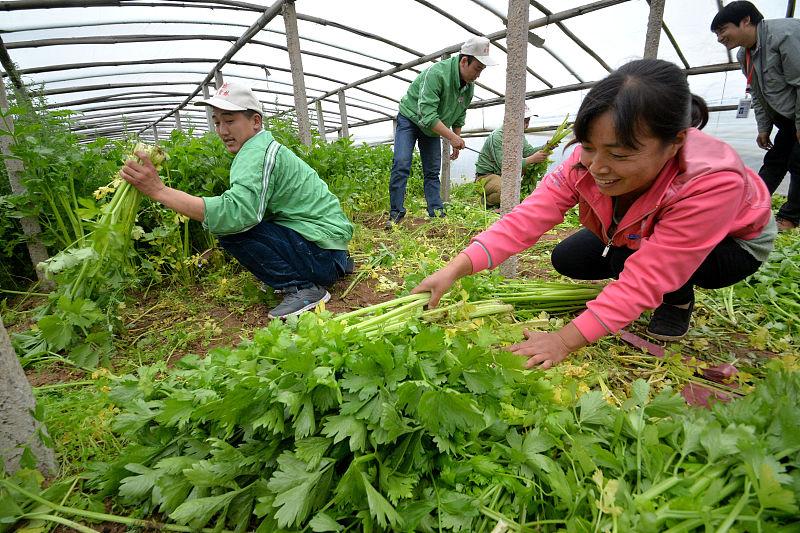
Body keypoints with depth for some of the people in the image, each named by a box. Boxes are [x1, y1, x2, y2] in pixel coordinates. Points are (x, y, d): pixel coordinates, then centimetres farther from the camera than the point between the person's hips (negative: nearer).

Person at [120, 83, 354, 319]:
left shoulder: (257, 152, -14)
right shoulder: (266, 147, 18)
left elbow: (237, 211, -30)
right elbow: (252, 209, 17)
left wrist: (159, 190, -28)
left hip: (322, 252, -10)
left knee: (233, 229, -18)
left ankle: (302, 287, -10)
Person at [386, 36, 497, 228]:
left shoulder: (470, 85, -4)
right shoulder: (437, 73, -29)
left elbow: (459, 116, 11)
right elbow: (427, 114, -35)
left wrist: (456, 143, 7)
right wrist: (452, 137, -37)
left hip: (434, 126, 7)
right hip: (410, 118, -6)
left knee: (432, 171, 2)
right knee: (401, 164, -17)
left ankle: (437, 213, 3)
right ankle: (396, 213, -13)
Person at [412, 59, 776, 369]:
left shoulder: (712, 183, -42)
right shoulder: (588, 159, -29)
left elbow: (644, 279, -44)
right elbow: (527, 218, -36)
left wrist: (566, 340, -49)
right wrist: (455, 269, -47)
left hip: (734, 242, -5)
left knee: (627, 262, -33)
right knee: (566, 260, -11)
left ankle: (679, 298, 1)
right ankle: (669, 285, 10)